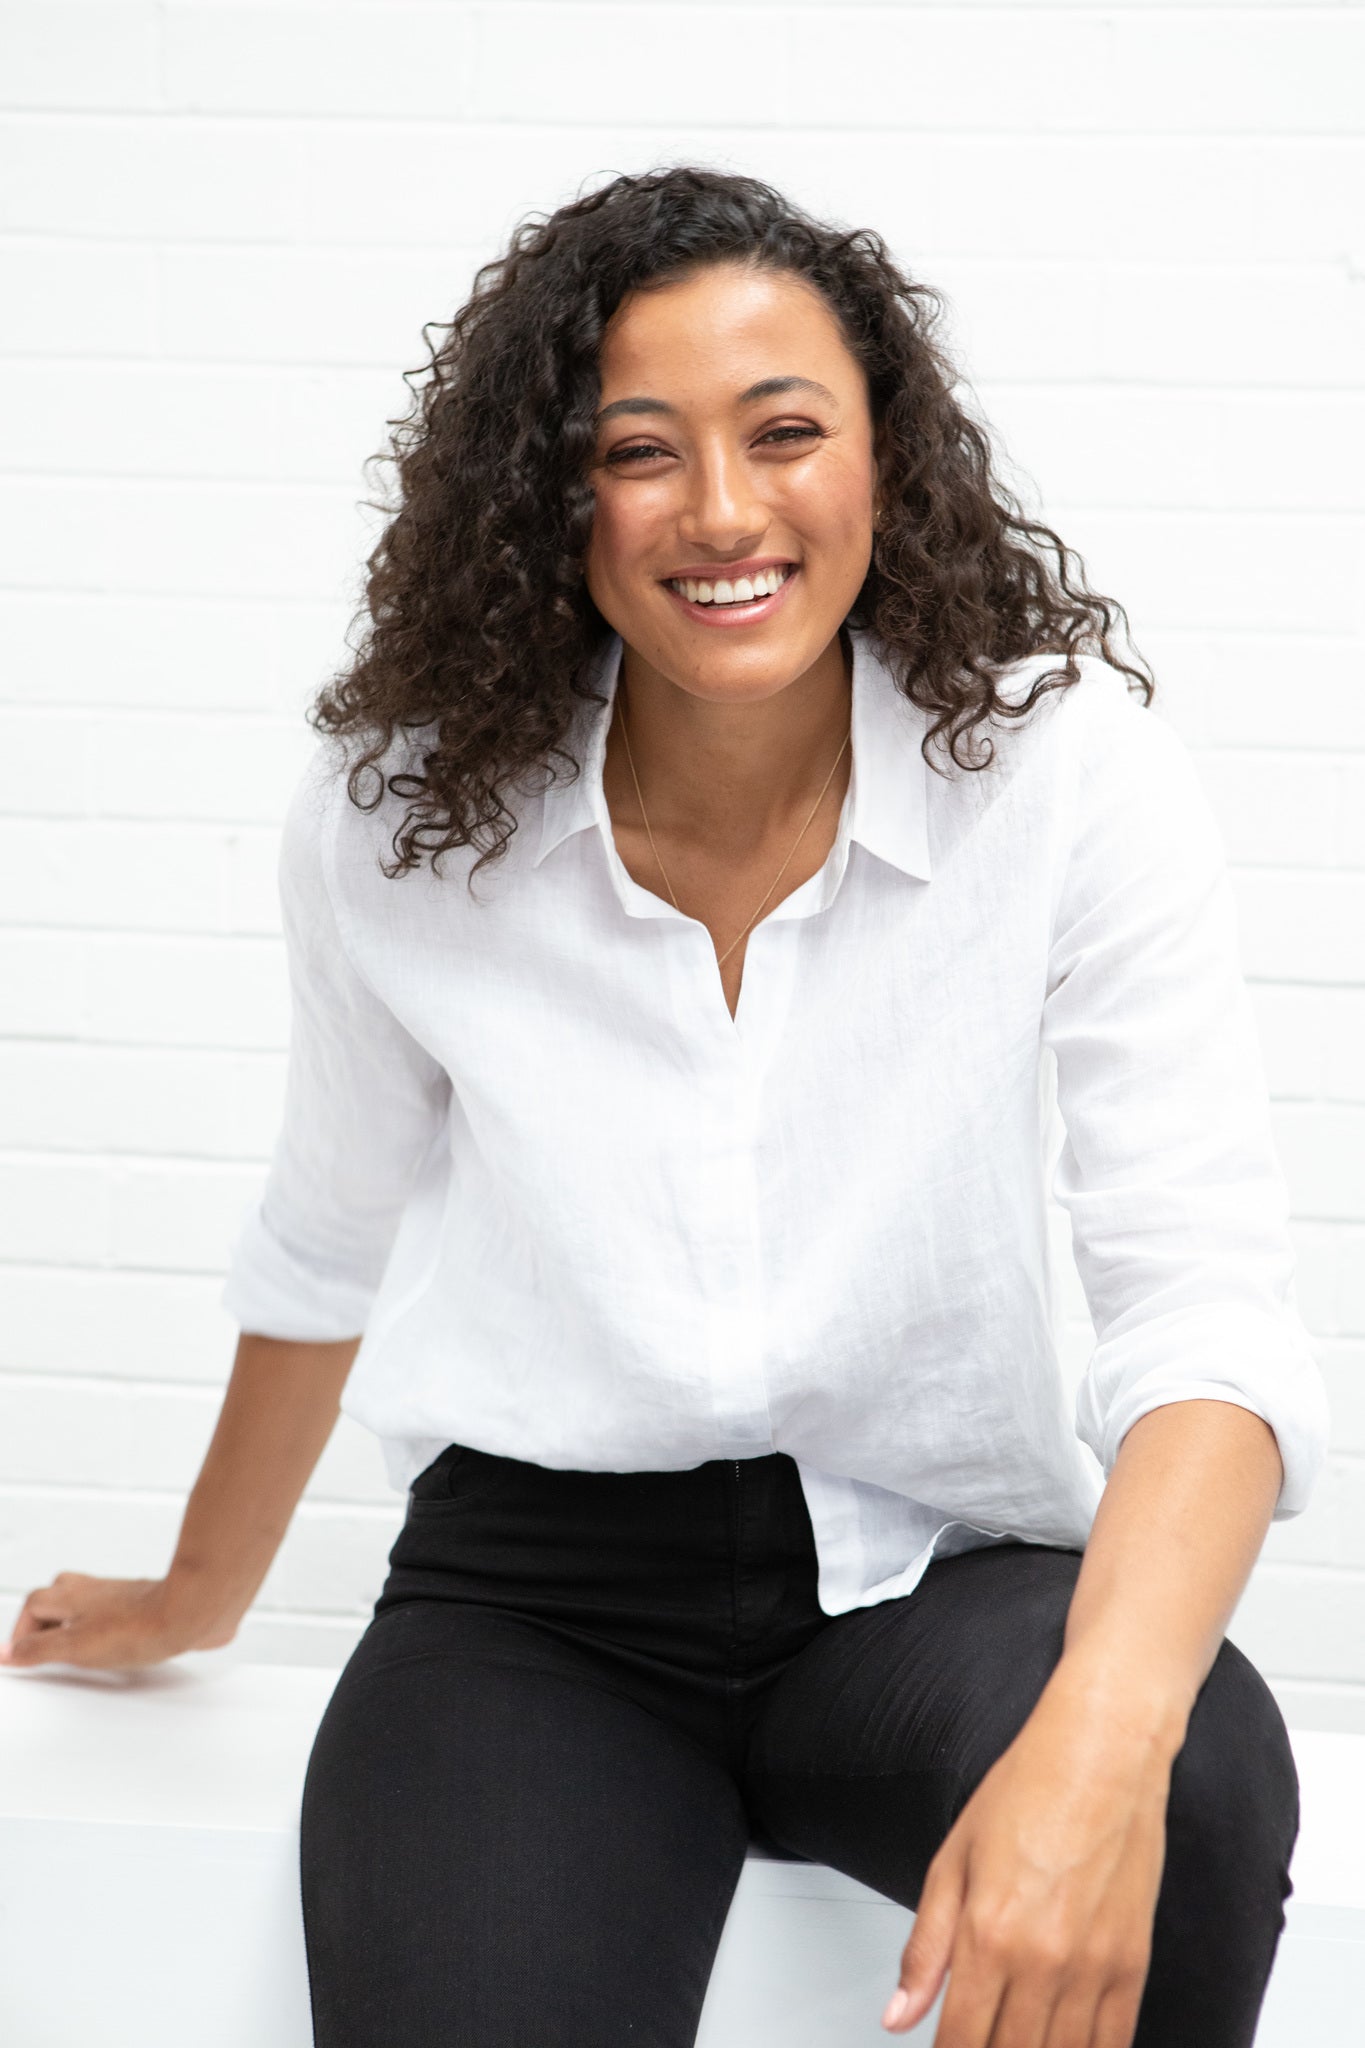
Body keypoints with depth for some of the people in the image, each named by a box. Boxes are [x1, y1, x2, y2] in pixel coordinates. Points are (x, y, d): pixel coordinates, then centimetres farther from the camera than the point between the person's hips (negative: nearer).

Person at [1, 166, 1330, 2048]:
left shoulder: (1067, 771, -13)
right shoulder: (403, 818, -7)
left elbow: (1210, 1308, -19)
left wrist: (1103, 1736, -38)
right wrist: (203, 1595, 26)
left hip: (937, 1566, 1)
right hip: (538, 1588, 0)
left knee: (1197, 1774, -33)